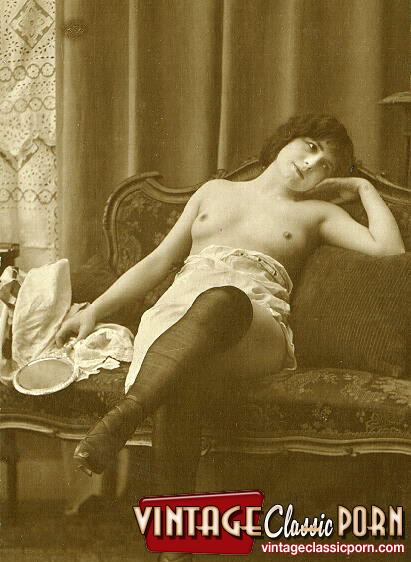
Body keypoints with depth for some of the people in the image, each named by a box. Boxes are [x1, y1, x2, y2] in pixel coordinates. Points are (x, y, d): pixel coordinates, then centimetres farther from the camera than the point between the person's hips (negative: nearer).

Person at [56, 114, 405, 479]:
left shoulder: (318, 212, 26)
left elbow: (389, 249, 9)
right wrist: (95, 310, 15)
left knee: (224, 299, -41)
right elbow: (157, 262, 26)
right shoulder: (215, 191, 31)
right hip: (181, 305, 3)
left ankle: (126, 414, -50)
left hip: (258, 324, -2)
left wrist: (363, 187, 23)